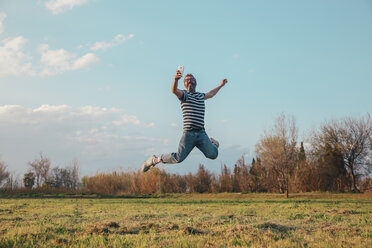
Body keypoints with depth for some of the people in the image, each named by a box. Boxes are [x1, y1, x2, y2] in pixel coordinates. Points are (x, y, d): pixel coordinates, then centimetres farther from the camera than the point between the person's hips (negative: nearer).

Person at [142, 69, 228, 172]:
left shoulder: (201, 96, 23)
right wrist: (176, 80, -40)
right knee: (178, 158, -15)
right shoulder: (184, 94, 5)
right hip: (189, 133, -4)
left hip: (201, 133, 4)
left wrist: (221, 85, 57)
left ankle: (213, 143, 23)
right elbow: (174, 91, -19)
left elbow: (211, 94, 47)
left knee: (213, 155, -14)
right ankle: (155, 159, 9)